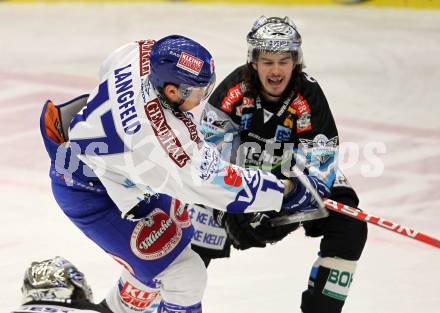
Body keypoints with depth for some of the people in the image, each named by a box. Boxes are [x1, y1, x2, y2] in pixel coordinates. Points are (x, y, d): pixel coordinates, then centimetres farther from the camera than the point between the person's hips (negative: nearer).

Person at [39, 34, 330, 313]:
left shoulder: (145, 52, -20)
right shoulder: (162, 139, -42)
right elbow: (215, 183, -33)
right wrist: (288, 191, -26)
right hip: (91, 194, -9)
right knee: (183, 273, -7)